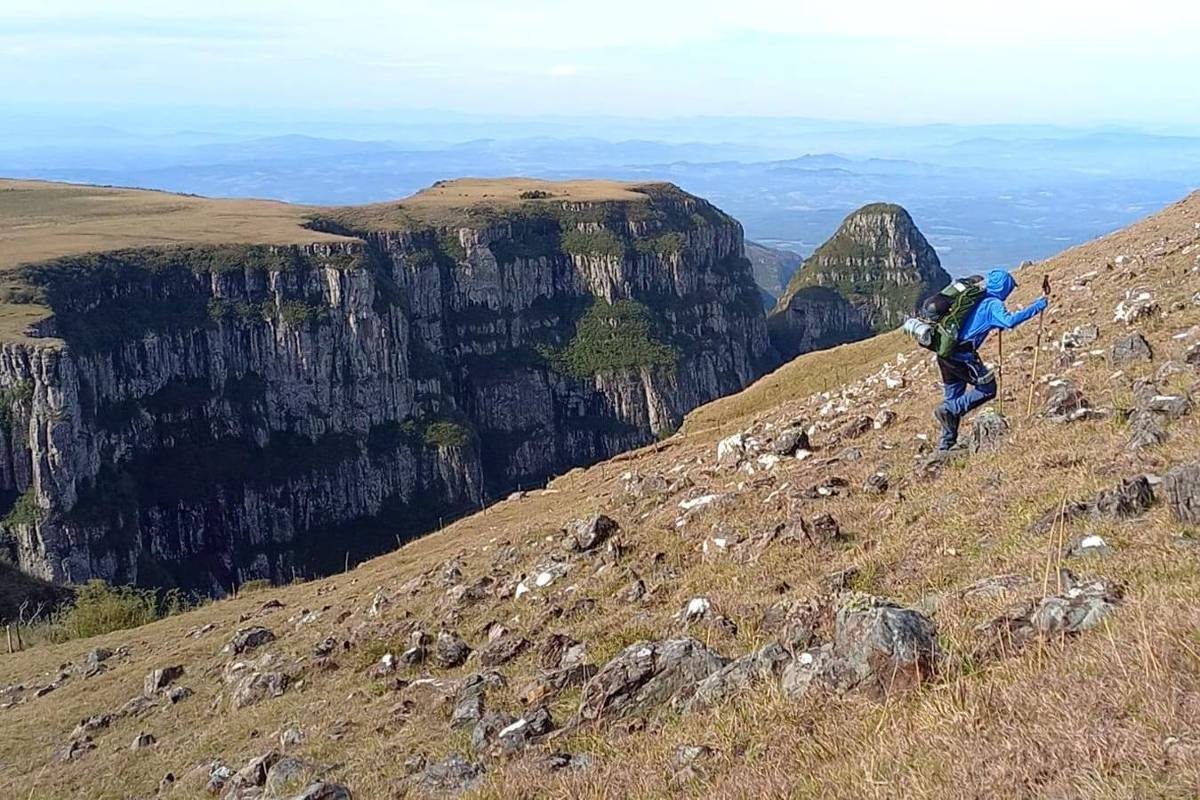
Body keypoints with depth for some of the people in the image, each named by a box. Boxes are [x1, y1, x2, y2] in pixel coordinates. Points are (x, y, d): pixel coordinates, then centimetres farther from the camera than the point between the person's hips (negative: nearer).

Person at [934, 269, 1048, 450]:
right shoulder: (993, 304, -7)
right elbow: (1009, 321, -25)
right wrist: (1037, 306, -20)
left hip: (945, 352, 9)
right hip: (962, 355, -9)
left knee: (953, 397, 18)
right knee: (987, 389, 4)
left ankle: (946, 443, 21)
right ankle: (948, 410, -8)